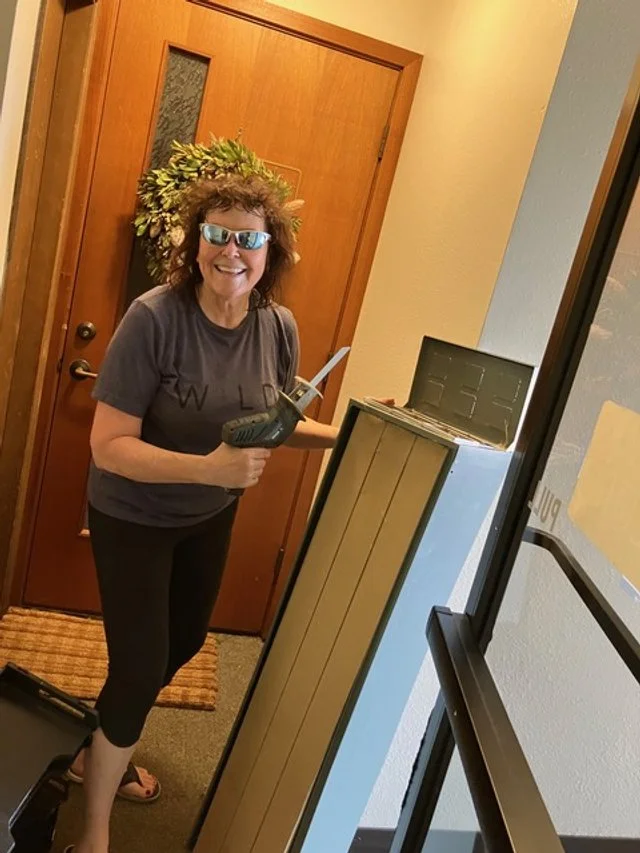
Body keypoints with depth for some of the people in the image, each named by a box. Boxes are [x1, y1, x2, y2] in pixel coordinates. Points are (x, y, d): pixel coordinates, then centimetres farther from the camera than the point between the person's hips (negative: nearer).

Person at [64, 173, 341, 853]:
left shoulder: (279, 328, -12)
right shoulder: (155, 318, -28)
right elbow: (109, 446, -28)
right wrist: (209, 467, -40)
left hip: (212, 517, 7)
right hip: (134, 519, -6)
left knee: (184, 642, 24)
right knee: (141, 667, -1)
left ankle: (99, 754, 54)